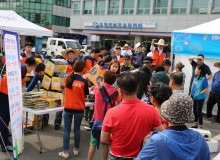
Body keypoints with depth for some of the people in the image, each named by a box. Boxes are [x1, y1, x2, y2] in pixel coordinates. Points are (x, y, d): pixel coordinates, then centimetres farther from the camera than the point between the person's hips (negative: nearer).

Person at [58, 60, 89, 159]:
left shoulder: (68, 78, -2)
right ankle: (76, 149, 26)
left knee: (66, 130, 6)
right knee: (77, 129, 14)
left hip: (68, 108, 2)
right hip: (79, 109, -1)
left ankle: (65, 152, 9)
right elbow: (86, 94, 0)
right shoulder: (83, 81, -12)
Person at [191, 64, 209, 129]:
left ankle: (200, 126, 12)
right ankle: (195, 124, 32)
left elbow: (206, 89, -16)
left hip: (200, 98, -7)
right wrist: (192, 94, 6)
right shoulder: (196, 77, 3)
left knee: (199, 111, -1)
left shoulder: (203, 79, -18)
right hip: (194, 97, 8)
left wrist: (199, 93, -19)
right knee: (195, 110, 17)